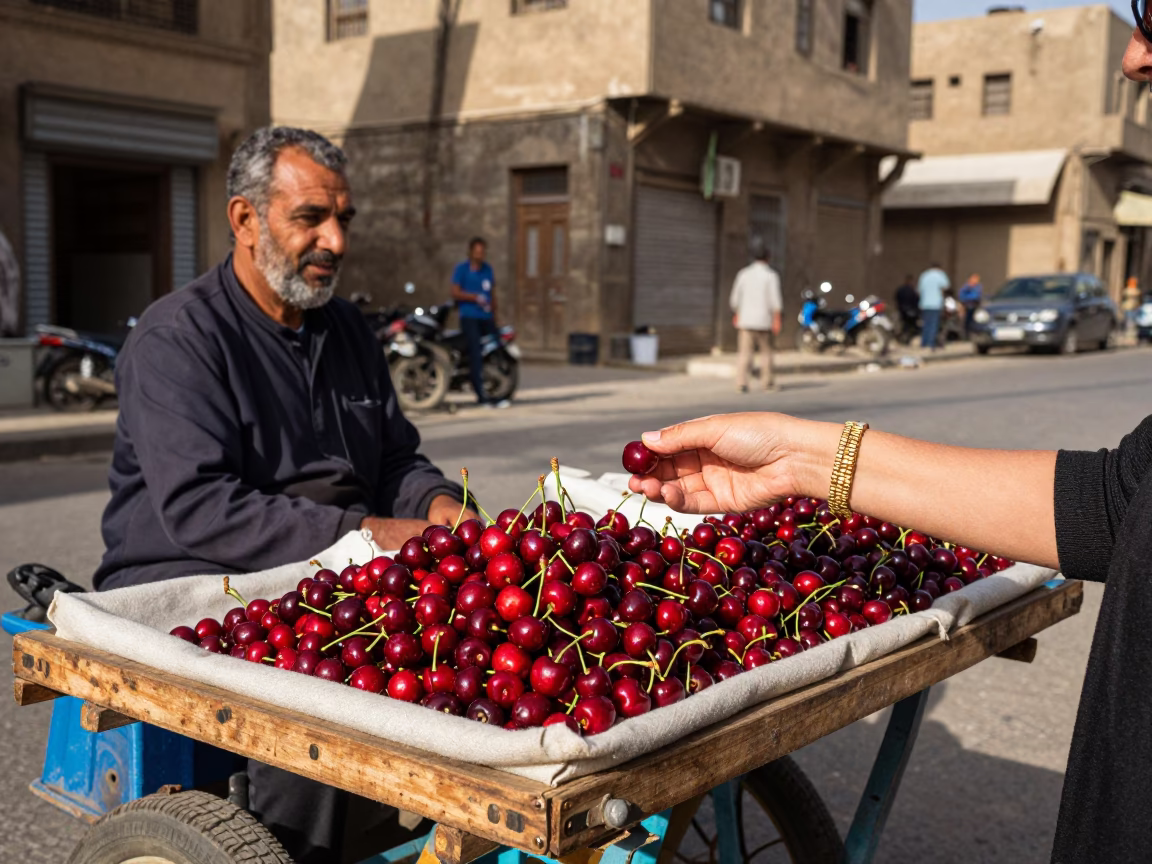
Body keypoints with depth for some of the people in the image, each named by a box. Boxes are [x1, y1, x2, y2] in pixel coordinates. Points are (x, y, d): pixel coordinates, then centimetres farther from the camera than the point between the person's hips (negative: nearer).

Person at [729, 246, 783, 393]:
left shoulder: (744, 274, 4)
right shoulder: (771, 275, -5)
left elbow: (735, 298, 7)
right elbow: (775, 300, -12)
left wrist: (736, 315, 20)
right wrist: (777, 320, -11)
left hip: (745, 320, 2)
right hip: (764, 320, -2)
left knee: (745, 352, 0)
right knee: (765, 351, 12)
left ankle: (742, 382, -14)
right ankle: (766, 382, 19)